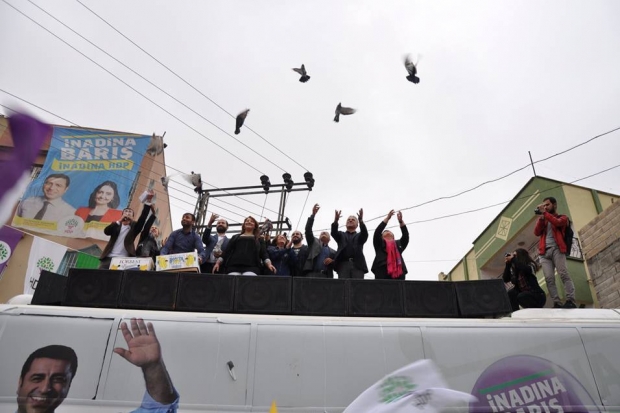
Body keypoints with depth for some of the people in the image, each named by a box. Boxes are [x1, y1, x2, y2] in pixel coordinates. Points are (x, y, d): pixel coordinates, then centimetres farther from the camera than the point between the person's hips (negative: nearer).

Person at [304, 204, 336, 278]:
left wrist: (332, 262, -2)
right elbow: (308, 230, 9)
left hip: (326, 276, 2)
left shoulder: (333, 252, 26)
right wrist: (313, 214, 1)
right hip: (312, 274, -2)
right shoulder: (314, 242, 23)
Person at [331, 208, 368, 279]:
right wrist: (335, 221, -18)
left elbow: (365, 234, -1)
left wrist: (361, 221, -20)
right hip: (343, 264, 0)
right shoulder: (341, 235, 24)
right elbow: (334, 233, 2)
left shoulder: (360, 236, 23)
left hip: (357, 265, 0)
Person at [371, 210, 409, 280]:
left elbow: (406, 236, 15)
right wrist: (387, 218, 5)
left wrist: (401, 221, 6)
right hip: (382, 270, -2)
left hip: (398, 271, 3)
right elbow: (377, 231, 7)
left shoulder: (399, 244, 30)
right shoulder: (379, 243, 23)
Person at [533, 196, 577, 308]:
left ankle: (570, 301, -23)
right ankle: (557, 303, -16)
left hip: (556, 249, -3)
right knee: (549, 278, -11)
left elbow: (557, 222, -8)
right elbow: (536, 232, 11)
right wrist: (541, 218, 2)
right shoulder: (543, 220, 28)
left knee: (563, 274, -18)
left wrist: (544, 213, -6)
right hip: (544, 252, 3)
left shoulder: (562, 217, 17)